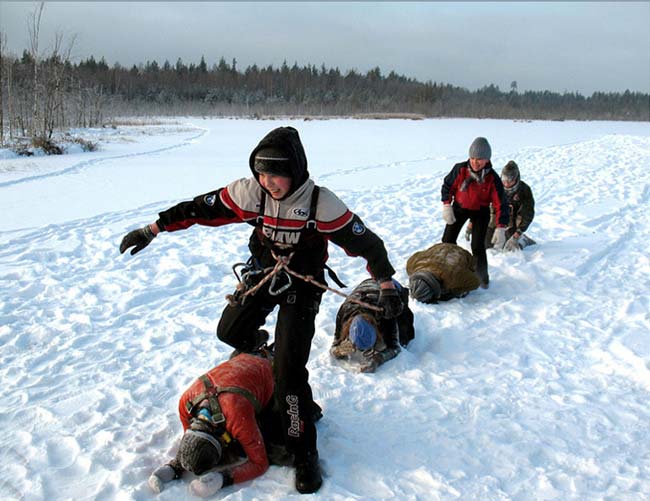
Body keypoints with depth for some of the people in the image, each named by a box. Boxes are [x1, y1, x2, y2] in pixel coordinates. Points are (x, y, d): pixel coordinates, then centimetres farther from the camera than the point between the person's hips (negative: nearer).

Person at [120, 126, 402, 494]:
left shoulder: (321, 203, -26)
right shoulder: (250, 193, -18)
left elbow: (365, 241, -18)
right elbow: (199, 209, -12)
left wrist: (386, 283, -20)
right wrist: (153, 229, -10)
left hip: (302, 284, -4)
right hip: (262, 272, 4)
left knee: (290, 370, -12)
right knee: (230, 333, 15)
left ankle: (305, 453, 0)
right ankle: (257, 348, 52)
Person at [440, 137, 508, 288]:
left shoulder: (492, 179, -25)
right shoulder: (460, 169, -23)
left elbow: (500, 203, -23)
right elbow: (447, 186, -6)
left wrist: (500, 228, -29)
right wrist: (446, 206, -13)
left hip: (480, 212, -2)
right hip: (459, 208, 2)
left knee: (477, 246, -11)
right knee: (448, 240, 4)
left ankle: (482, 277, 9)